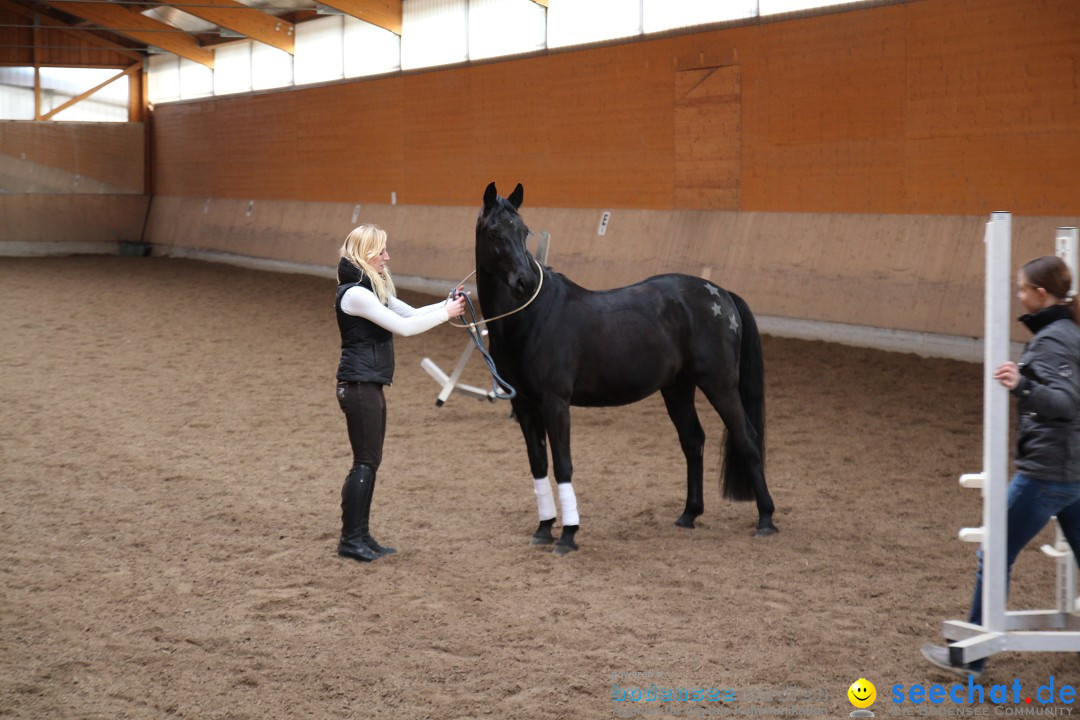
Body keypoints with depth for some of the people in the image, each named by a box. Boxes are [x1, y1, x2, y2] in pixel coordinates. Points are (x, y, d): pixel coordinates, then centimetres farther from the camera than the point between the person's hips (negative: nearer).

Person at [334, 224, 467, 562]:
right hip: (360, 386, -10)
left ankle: (360, 536, 18)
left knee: (370, 462, 12)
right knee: (365, 462, -5)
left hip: (370, 386, 10)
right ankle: (350, 540, 2)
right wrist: (446, 314, -12)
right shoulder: (355, 294, -18)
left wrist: (447, 304, 2)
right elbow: (404, 327, -20)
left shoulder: (371, 289, 15)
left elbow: (411, 313, 16)